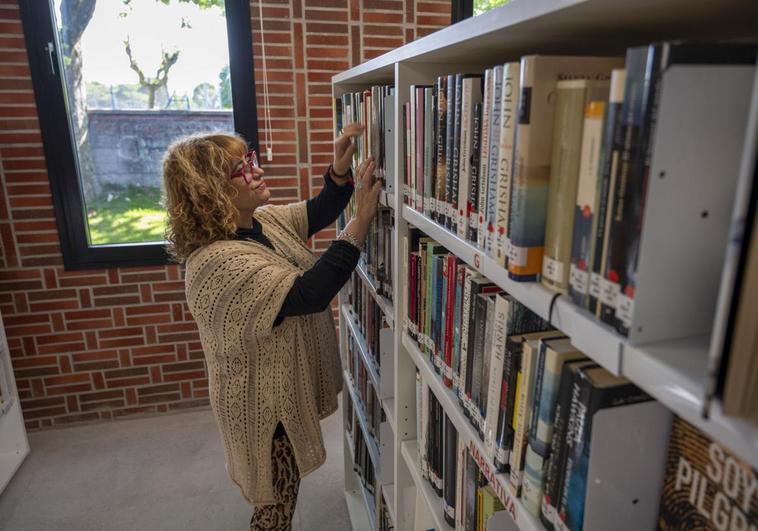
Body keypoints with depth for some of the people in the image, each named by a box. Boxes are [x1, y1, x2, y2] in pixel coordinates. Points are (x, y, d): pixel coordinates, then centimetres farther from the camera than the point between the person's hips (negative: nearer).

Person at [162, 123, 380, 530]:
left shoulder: (264, 221, -3)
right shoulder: (217, 262, -31)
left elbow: (317, 214, 8)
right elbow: (310, 293, -38)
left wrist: (339, 171, -13)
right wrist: (362, 219, -37)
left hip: (286, 386, 9)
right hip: (265, 404, -8)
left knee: (283, 493, 29)